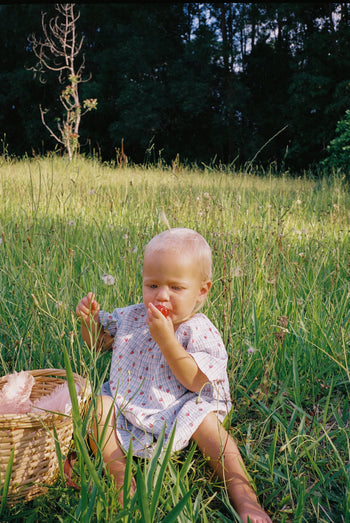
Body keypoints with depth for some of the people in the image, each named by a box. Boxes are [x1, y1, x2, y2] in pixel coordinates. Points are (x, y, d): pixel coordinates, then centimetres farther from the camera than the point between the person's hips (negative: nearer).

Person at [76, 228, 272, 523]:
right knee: (97, 405, -18)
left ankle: (244, 499, -19)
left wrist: (166, 339, -34)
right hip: (127, 405, 4)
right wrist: (90, 320, -11)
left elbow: (195, 382, -26)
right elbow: (97, 341, 13)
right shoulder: (130, 317, -2)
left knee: (208, 423, -28)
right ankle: (118, 473, -18)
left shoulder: (200, 333, -16)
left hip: (178, 414, -4)